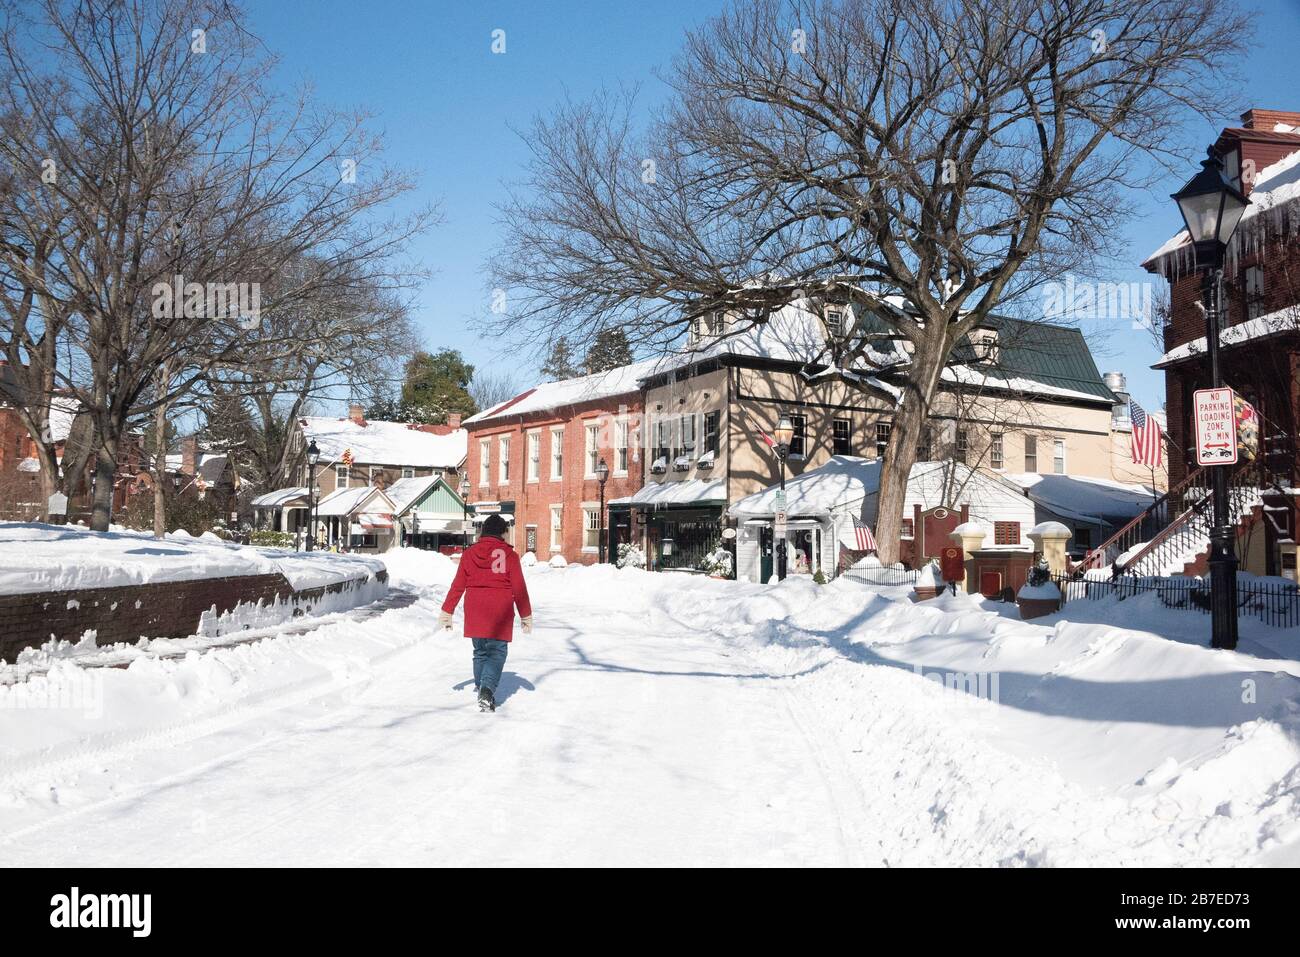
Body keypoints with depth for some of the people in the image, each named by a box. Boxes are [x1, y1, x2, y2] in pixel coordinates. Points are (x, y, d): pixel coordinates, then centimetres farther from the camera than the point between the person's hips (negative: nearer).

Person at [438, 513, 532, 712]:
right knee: (497, 652, 1)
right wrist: (526, 615, 7)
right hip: (500, 613, -3)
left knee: (480, 651, 17)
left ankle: (481, 688, 23)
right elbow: (519, 589, -2)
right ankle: (487, 691, -16)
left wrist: (447, 611, 14)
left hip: (474, 613, 3)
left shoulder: (469, 553, 4)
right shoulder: (509, 555, -5)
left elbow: (457, 585, 6)